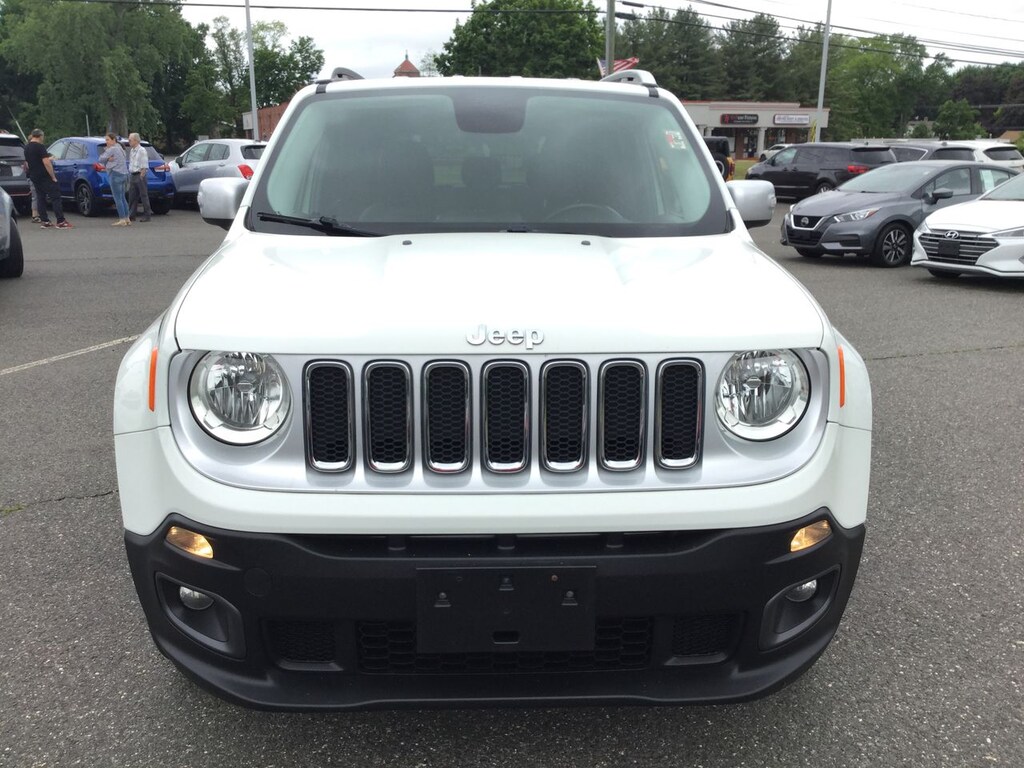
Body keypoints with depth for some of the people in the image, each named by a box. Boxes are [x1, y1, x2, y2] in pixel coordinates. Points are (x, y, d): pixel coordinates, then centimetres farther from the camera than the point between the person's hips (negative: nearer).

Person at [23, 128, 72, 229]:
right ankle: (61, 221, -13)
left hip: (34, 177, 8)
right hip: (44, 176, -8)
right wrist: (53, 176, -16)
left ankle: (44, 221, 9)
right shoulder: (40, 146, -13)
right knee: (55, 198, -7)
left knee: (40, 198, 11)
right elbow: (46, 162, -20)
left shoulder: (27, 148, 14)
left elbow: (27, 164, 21)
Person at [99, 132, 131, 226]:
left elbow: (101, 159, -7)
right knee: (122, 198, 13)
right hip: (123, 174, 10)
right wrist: (108, 160, 0)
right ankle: (127, 219, 13)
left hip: (116, 175, -10)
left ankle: (122, 220, -9)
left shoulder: (112, 149, -10)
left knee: (117, 198, -8)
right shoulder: (120, 148, 19)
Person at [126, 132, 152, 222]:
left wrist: (141, 176, -18)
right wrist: (129, 175, 17)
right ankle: (131, 215, 13)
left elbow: (145, 166, -14)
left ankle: (147, 215, 1)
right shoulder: (131, 151, 15)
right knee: (132, 196, 8)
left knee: (143, 195, -3)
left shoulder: (142, 150, -10)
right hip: (132, 175, 8)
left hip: (139, 175, -8)